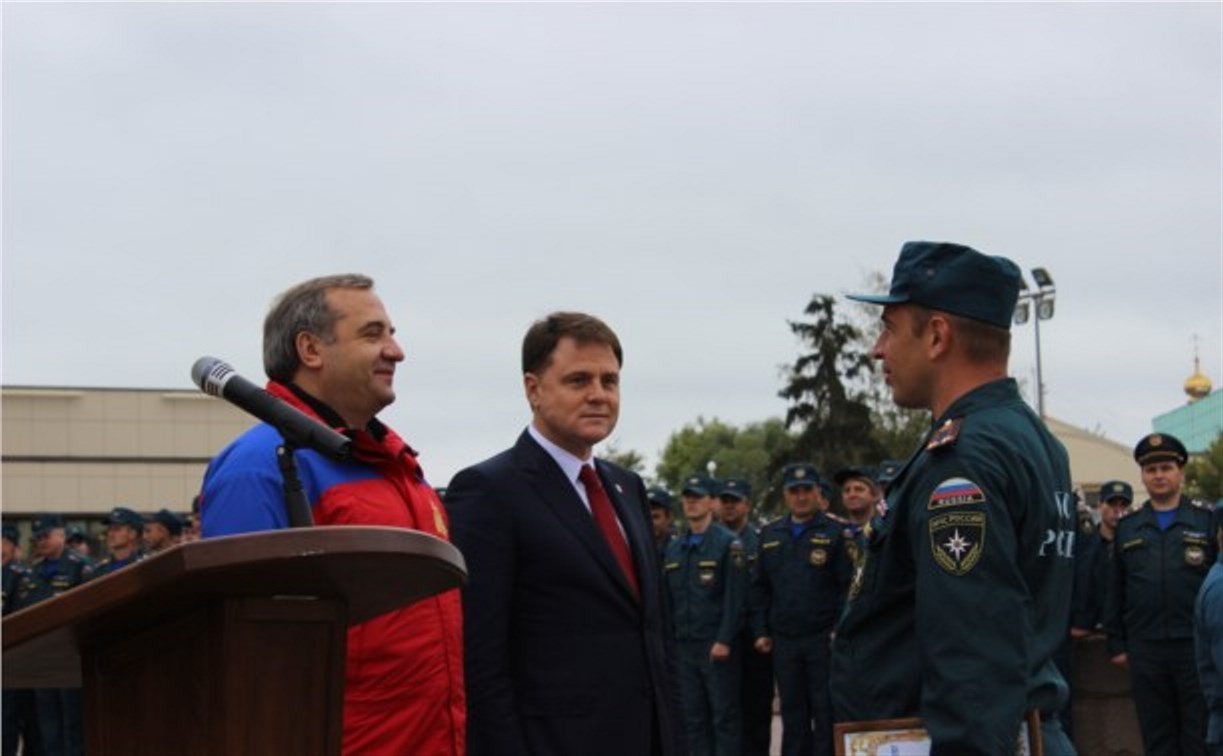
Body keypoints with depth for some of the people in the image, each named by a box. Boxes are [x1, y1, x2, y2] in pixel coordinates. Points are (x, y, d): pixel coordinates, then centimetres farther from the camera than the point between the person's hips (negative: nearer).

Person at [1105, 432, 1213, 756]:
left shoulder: (1206, 519, 3)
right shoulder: (1128, 525, 10)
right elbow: (1115, 589, 10)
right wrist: (1116, 644, 5)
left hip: (1197, 645, -2)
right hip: (1145, 650, 2)